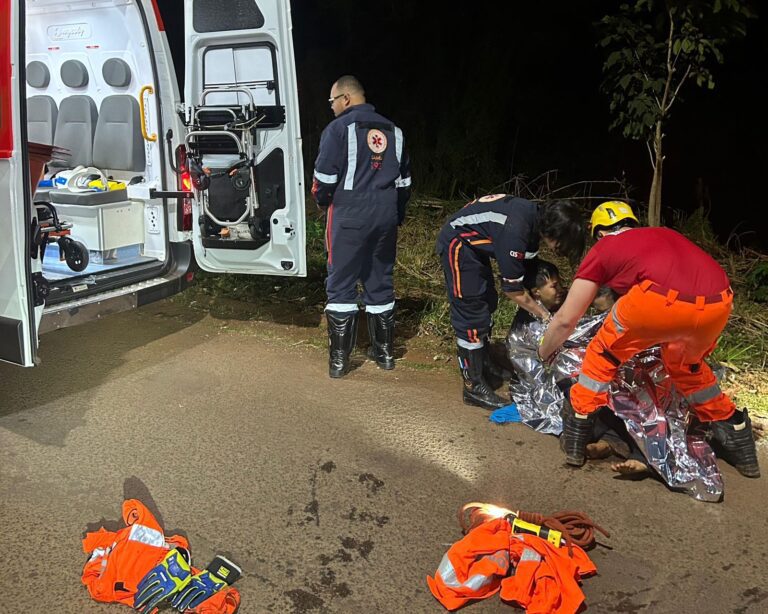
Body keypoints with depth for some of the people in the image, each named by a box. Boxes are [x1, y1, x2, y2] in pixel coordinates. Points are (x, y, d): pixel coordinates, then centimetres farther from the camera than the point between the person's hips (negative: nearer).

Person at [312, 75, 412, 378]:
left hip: (349, 217, -5)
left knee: (341, 285, 2)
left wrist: (323, 202, 11)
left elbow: (324, 178, -9)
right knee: (380, 283, 14)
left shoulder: (339, 128, -6)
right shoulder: (393, 130, 14)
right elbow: (404, 181, 18)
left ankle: (339, 359, 3)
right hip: (386, 218, 6)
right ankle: (385, 352, 21)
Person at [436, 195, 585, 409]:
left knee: (487, 303, 16)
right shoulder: (515, 231, -32)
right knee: (472, 313, -9)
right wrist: (545, 315, -11)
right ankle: (474, 387, 0)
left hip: (475, 245, 10)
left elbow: (523, 271, 6)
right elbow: (513, 290, -23)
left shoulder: (536, 217, -6)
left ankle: (482, 367, 28)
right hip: (457, 244, -10)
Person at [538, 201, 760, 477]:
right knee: (685, 363, 34)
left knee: (604, 355, 23)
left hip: (662, 299, -5)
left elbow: (566, 319, 26)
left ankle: (577, 432, 27)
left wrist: (543, 354, 44)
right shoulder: (664, 234, 37)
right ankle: (736, 437, 40)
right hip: (719, 303, 5)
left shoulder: (603, 248, 24)